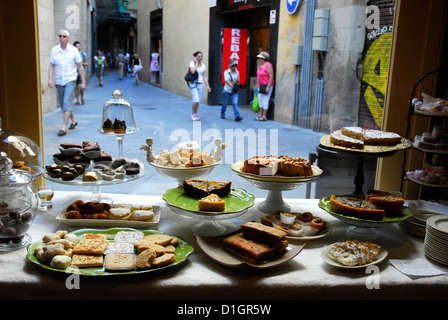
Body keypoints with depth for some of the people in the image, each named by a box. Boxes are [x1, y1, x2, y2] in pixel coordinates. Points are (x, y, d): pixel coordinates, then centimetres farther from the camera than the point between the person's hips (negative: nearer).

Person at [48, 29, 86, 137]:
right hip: (59, 81, 4)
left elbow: (80, 67, 1)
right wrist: (50, 79, -5)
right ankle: (73, 120, 33)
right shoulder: (54, 50, 4)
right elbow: (52, 66, 7)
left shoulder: (74, 50, -3)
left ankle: (64, 127, -13)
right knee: (62, 104, 12)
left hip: (70, 80, -4)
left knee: (66, 103, -15)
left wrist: (83, 81, 0)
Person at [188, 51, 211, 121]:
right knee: (196, 100, -14)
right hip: (193, 83, -5)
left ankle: (195, 115, 18)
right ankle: (193, 114, 3)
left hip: (200, 84, 5)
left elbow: (205, 76, 11)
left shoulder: (203, 65, 10)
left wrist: (207, 86, 5)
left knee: (199, 100, 5)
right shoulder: (192, 63, -2)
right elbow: (192, 71, -21)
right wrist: (196, 63, -11)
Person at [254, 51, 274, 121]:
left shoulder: (268, 65, -13)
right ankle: (260, 115, 19)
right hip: (261, 85, 9)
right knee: (260, 100, 11)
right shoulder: (260, 65, 13)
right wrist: (258, 84, 17)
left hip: (267, 85, -9)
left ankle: (264, 116, -2)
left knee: (265, 100, -7)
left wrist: (268, 87, -21)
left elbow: (271, 76, -17)